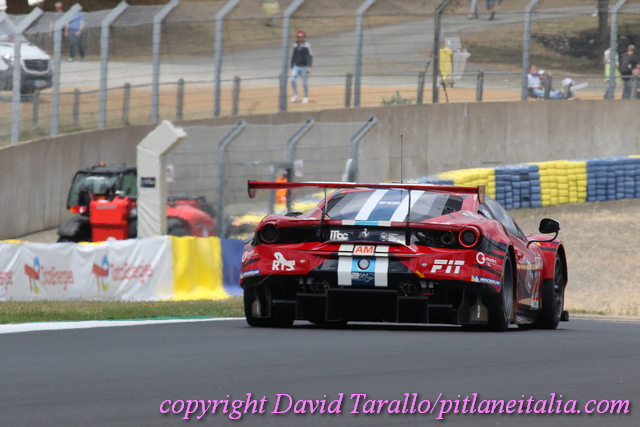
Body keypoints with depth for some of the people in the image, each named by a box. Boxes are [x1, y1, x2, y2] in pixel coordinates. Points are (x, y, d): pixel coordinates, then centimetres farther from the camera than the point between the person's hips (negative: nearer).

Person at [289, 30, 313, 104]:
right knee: (293, 79, -12)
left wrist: (309, 67, -21)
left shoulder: (307, 46, -8)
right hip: (296, 67, 5)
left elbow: (310, 56, -12)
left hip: (304, 67, -5)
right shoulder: (295, 46, 9)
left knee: (305, 83, 0)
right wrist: (292, 67, 17)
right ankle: (295, 95, 1)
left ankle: (306, 97, 16)